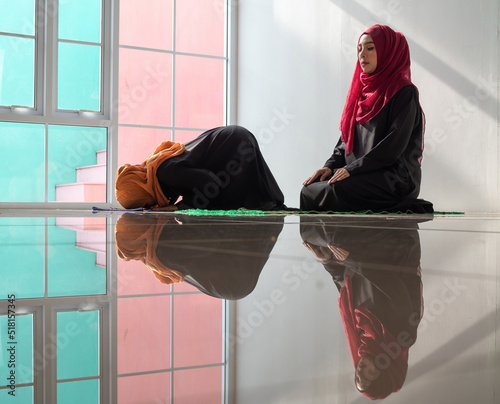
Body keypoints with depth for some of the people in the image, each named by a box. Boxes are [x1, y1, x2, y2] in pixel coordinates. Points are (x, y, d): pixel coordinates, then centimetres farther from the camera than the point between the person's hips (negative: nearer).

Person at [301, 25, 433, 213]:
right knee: (310, 189, -15)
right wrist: (330, 166, 1)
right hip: (360, 175, 8)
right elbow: (347, 137, 18)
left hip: (394, 178, -7)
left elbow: (394, 144, -15)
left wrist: (352, 168, -20)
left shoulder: (404, 93, -5)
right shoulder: (361, 91, 20)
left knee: (338, 189, -33)